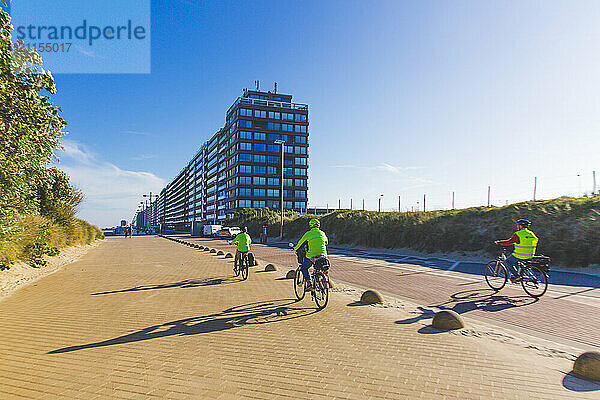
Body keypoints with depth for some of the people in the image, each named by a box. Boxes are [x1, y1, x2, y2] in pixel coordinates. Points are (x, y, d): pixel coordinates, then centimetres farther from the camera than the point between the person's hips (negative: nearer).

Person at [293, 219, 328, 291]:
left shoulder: (308, 233, 0)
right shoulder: (322, 233, 13)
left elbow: (300, 242, 9)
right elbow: (326, 242, 30)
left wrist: (295, 248, 27)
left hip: (312, 256, -4)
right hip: (322, 255, 5)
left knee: (303, 268, 15)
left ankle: (309, 284, 4)